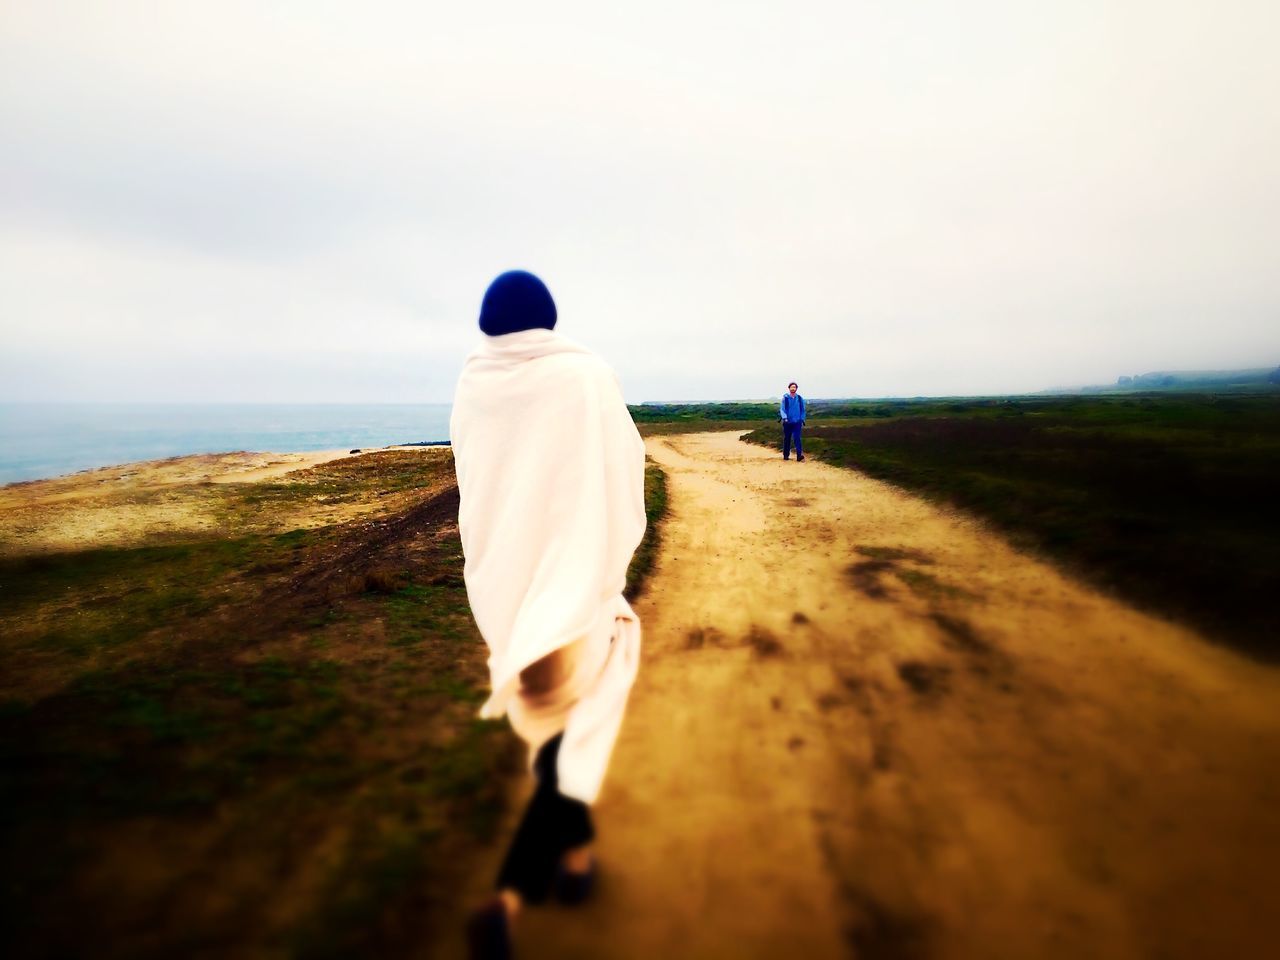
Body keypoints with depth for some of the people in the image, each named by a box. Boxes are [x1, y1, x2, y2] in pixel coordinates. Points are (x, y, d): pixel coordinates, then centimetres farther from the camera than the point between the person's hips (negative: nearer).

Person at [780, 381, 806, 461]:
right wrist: (784, 418, -19)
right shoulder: (785, 398, -2)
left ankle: (799, 455, -15)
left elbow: (802, 410, 13)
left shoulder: (800, 398, 5)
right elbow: (782, 409, -5)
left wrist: (802, 420, 6)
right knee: (787, 439, 8)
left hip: (797, 422, 0)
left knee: (797, 438, -11)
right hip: (787, 422, 0)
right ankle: (786, 455, 19)